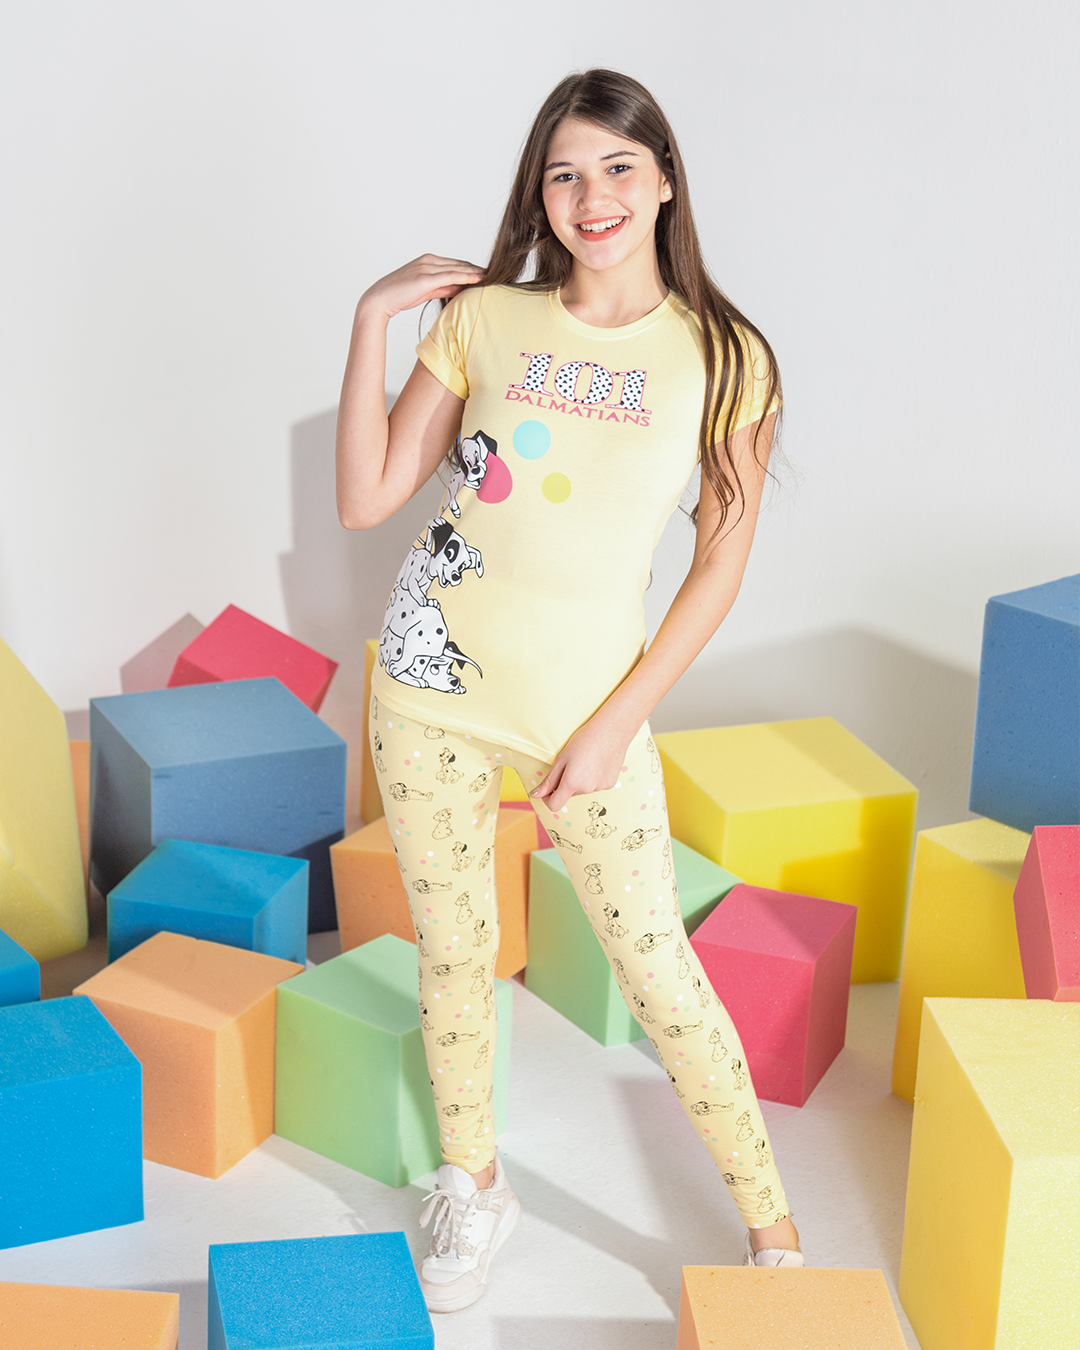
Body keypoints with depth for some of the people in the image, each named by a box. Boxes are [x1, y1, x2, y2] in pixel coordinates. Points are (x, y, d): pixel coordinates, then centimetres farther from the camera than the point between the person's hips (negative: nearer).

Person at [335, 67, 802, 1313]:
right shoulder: (482, 319, 0)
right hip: (432, 689, 3)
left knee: (654, 963, 3)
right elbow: (362, 502, -3)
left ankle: (771, 1229, 22)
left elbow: (720, 566, -3)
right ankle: (472, 1186, 37)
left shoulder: (723, 358, -4)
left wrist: (616, 725, -8)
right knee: (452, 949, 14)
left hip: (585, 708, -2)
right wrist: (370, 320, -9)